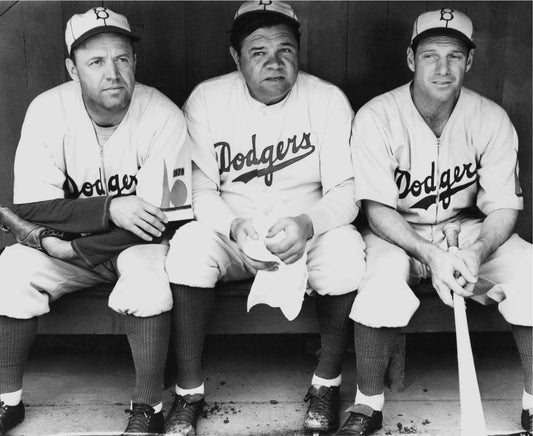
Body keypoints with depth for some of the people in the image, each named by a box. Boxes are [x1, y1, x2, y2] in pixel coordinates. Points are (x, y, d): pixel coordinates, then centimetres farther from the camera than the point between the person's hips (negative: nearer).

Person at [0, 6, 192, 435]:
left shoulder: (163, 116, -19)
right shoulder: (48, 111, -12)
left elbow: (163, 220, -21)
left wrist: (65, 245, -24)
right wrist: (110, 209, -30)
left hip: (138, 245, -2)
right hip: (65, 243, 3)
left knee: (147, 271, -33)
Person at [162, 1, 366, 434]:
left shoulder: (328, 99, -6)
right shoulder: (206, 99, -5)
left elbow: (345, 191, -10)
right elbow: (199, 190, -6)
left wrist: (308, 223, -31)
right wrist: (234, 226, -28)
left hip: (309, 235, 0)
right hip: (232, 236, 1)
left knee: (346, 248, -31)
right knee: (190, 244, -30)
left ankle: (327, 382, -7)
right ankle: (189, 390, -12)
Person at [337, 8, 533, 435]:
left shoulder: (492, 120, -8)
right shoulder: (377, 118, -16)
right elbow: (377, 209, -18)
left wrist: (477, 252, -30)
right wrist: (431, 255, -33)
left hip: (467, 229, 3)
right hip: (397, 232, -3)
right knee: (385, 274, -35)